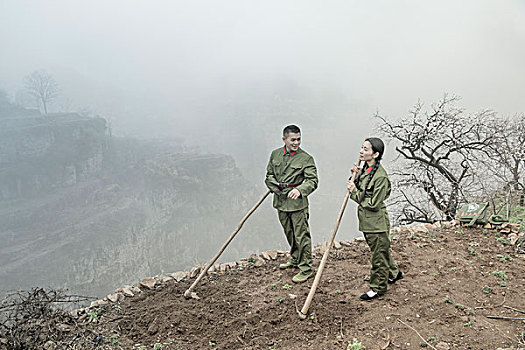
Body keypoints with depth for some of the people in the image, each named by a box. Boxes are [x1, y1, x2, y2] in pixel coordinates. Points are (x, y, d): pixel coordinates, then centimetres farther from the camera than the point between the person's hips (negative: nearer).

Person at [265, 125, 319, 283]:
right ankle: (295, 259, 39)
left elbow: (312, 180, -15)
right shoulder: (275, 154, 7)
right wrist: (276, 186, -3)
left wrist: (299, 190, -34)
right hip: (280, 201, 5)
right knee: (289, 233, 20)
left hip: (297, 202, -5)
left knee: (302, 235, -3)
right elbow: (269, 174, 17)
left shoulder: (306, 158, -9)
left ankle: (306, 268, 7)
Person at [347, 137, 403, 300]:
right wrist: (357, 177, -3)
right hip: (367, 221, 9)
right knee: (381, 251, 26)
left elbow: (373, 204, -23)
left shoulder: (380, 176, -24)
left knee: (379, 255, 9)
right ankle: (394, 273, 48)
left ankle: (378, 288, 25)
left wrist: (354, 192, -18)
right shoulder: (365, 169, 3)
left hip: (376, 222, -9)